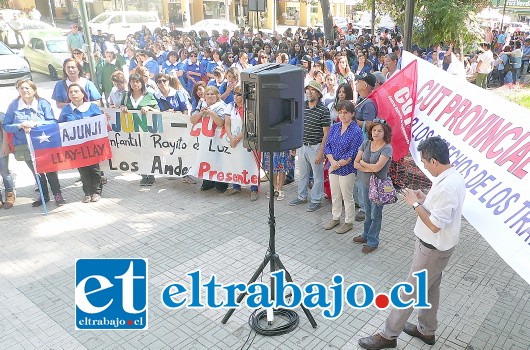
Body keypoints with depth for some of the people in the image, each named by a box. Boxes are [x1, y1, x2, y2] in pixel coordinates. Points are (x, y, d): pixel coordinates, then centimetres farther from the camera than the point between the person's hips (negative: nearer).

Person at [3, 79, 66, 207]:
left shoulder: (43, 103, -4)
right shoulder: (13, 105, 1)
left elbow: (53, 121, -12)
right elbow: (6, 126, 0)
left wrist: (35, 124, -24)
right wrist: (20, 126, -19)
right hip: (24, 146, 3)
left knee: (50, 169, 0)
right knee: (36, 171, 13)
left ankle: (57, 195, 11)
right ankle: (44, 195, 26)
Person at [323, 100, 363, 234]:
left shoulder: (356, 131, -14)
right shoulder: (334, 127, 3)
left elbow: (352, 154, -18)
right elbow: (327, 146, 2)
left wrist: (337, 165, -15)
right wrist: (332, 161, -14)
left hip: (347, 169, -6)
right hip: (333, 167, 6)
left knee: (347, 196, 7)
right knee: (335, 195, 18)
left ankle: (349, 222, 24)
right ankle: (335, 218, 36)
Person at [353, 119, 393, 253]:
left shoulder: (387, 148, -16)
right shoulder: (366, 144, 0)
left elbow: (376, 167, -25)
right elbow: (355, 164, -4)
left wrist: (362, 163, -10)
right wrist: (370, 169, -17)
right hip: (365, 183, 5)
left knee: (375, 214, 7)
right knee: (368, 212, 21)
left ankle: (373, 241, 20)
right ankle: (366, 235, 37)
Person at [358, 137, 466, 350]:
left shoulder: (446, 188, -32)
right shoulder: (454, 177, 0)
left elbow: (434, 225, -28)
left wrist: (416, 204, -17)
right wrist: (426, 199, 2)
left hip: (433, 250, -10)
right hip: (437, 246, 10)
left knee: (409, 291, 3)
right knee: (430, 288, 23)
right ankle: (427, 330, 41)